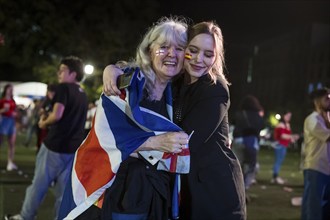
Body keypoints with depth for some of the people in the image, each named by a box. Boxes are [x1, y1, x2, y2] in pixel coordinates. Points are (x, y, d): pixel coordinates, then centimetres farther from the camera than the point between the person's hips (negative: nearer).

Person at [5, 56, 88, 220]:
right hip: (74, 148, 6)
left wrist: (43, 123, -3)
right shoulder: (83, 95, 14)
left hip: (55, 144, -6)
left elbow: (57, 115, -21)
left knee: (39, 183, 8)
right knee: (64, 189, 8)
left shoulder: (64, 87, -10)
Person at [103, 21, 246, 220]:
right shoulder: (176, 81, 4)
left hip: (215, 186, -5)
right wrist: (113, 68, -12)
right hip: (184, 184, 6)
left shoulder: (216, 90, -14)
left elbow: (187, 140, -20)